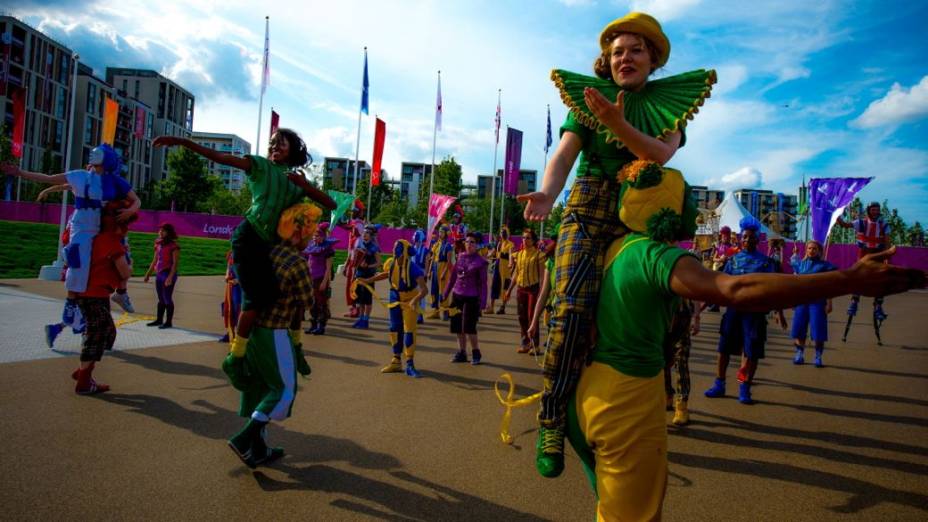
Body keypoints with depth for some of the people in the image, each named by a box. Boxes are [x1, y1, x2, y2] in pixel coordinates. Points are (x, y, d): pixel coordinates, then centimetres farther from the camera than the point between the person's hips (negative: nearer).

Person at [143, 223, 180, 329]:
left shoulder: (174, 246, -10)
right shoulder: (159, 244, 11)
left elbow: (175, 263, -14)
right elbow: (154, 261, 19)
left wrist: (170, 277, -21)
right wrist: (148, 273, 18)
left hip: (168, 274, -7)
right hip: (159, 274, 7)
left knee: (167, 298, -3)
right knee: (161, 299, 14)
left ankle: (169, 322, 5)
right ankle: (159, 320, 24)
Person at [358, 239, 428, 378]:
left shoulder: (413, 268, -27)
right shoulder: (390, 263, -10)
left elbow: (424, 290, -35)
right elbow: (385, 274, 15)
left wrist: (415, 300, -53)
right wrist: (369, 280, 13)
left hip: (409, 301, -6)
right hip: (395, 299, 6)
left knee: (409, 331, -7)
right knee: (395, 330, 12)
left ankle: (410, 365, 1)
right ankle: (396, 362, 25)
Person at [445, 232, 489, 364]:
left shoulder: (480, 261, -7)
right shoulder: (460, 257, 5)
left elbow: (483, 283, -7)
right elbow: (453, 276, 12)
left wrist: (482, 302, -12)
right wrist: (446, 293, 12)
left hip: (471, 298, -5)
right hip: (457, 295, 5)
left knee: (469, 327, -8)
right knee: (457, 326, 8)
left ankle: (476, 353, 12)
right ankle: (462, 353, 21)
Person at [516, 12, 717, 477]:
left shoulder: (669, 104, 12)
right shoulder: (587, 97, 9)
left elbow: (661, 154, -9)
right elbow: (564, 155, -7)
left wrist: (617, 123, -24)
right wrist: (547, 194, -27)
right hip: (588, 214, -2)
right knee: (572, 307, -23)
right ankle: (552, 421, -12)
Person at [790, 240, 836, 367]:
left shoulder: (825, 266, 1)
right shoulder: (799, 264, 10)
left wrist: (829, 303, -6)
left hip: (818, 301, -3)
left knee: (818, 333, -1)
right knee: (798, 330, 4)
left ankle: (818, 358, 11)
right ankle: (799, 355, 17)